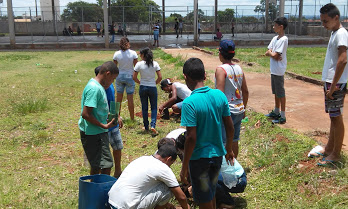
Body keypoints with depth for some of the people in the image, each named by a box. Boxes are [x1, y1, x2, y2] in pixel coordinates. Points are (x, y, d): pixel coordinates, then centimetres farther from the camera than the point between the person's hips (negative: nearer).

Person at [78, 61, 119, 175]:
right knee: (105, 166, -6)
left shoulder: (98, 85, 10)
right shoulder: (94, 89, -21)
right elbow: (85, 114, -25)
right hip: (93, 134, -10)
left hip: (99, 132, 10)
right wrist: (104, 126, -18)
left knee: (97, 166, 19)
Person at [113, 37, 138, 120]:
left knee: (119, 97, 13)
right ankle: (132, 118, 14)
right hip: (129, 77, -2)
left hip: (120, 76, 2)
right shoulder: (133, 53, -11)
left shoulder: (117, 54, -6)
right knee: (130, 98, 5)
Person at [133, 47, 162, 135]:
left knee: (144, 108, 13)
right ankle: (153, 125, -7)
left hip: (143, 88, 0)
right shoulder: (155, 64, -4)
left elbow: (134, 77, -6)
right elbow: (160, 77, -5)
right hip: (152, 88, 0)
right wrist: (154, 83, 10)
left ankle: (146, 127, 21)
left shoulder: (139, 64, -8)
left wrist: (140, 82, 11)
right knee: (154, 107, 10)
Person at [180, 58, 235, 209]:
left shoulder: (189, 103, -22)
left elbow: (191, 138, -22)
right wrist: (229, 149, 18)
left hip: (199, 158, -6)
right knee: (211, 194, 27)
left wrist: (184, 167, -12)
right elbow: (230, 127, 2)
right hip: (217, 154, 6)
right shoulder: (219, 95, -4)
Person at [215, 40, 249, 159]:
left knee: (224, 144, 2)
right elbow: (245, 91, 12)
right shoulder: (239, 68, 6)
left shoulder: (221, 70, -14)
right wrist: (243, 108, 23)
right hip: (239, 111, 7)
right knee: (234, 141, 20)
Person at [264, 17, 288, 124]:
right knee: (276, 92, 18)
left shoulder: (283, 39, -16)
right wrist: (273, 54, -12)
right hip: (273, 69, 9)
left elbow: (275, 55, -20)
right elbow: (267, 52, 6)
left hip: (279, 71, -9)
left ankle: (282, 116, 5)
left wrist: (270, 53, -2)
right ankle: (276, 112, 31)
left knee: (280, 93, -2)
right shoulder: (275, 38, 11)